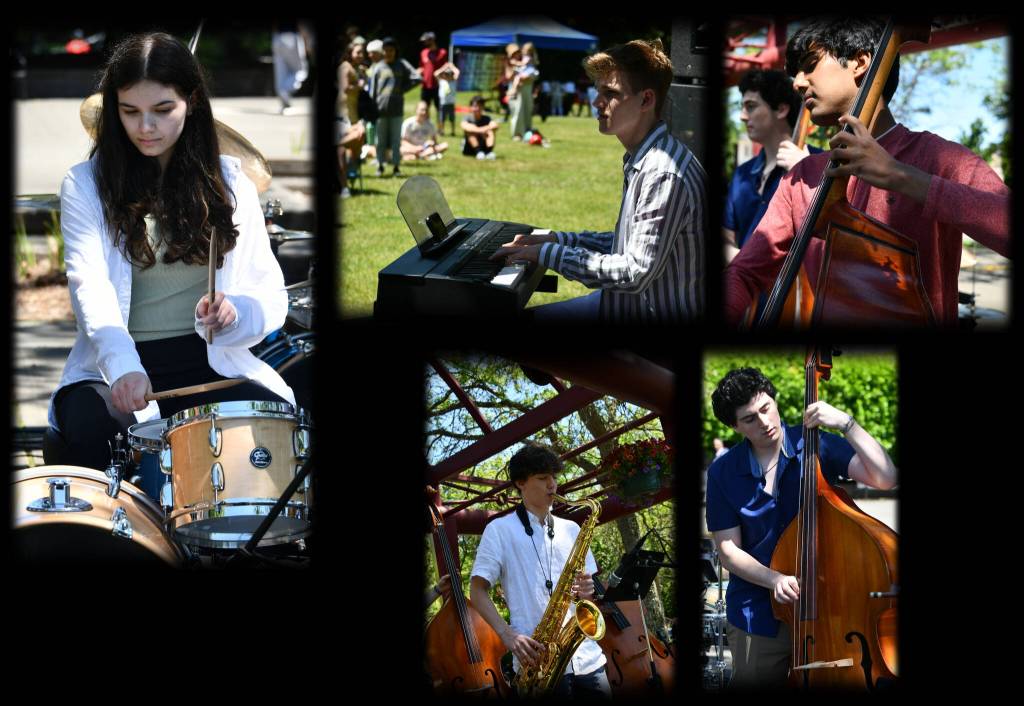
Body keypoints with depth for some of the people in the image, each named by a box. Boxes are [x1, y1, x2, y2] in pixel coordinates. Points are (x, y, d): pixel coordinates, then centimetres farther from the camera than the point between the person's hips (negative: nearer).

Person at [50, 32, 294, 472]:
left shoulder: (228, 181, 11)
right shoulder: (86, 185, 4)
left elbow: (271, 296, 9)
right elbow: (89, 285, -13)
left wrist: (233, 313, -17)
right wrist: (122, 366, -32)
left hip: (211, 365, 2)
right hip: (112, 368, -1)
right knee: (92, 430, -35)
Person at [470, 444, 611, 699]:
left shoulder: (571, 529, 19)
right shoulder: (500, 530, 5)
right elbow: (478, 591, 1)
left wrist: (588, 589, -3)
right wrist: (507, 635, -14)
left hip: (587, 657, 5)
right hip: (537, 661, -4)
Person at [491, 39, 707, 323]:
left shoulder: (666, 175, -24)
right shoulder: (640, 161, 10)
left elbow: (637, 273, -26)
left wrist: (549, 254, -20)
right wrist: (558, 240, 10)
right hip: (627, 301, 10)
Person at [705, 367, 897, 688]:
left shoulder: (816, 445, -6)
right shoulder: (724, 472, -4)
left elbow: (885, 478, -17)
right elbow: (728, 550, -3)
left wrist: (846, 423, -26)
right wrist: (773, 579, -21)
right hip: (758, 614, 1)